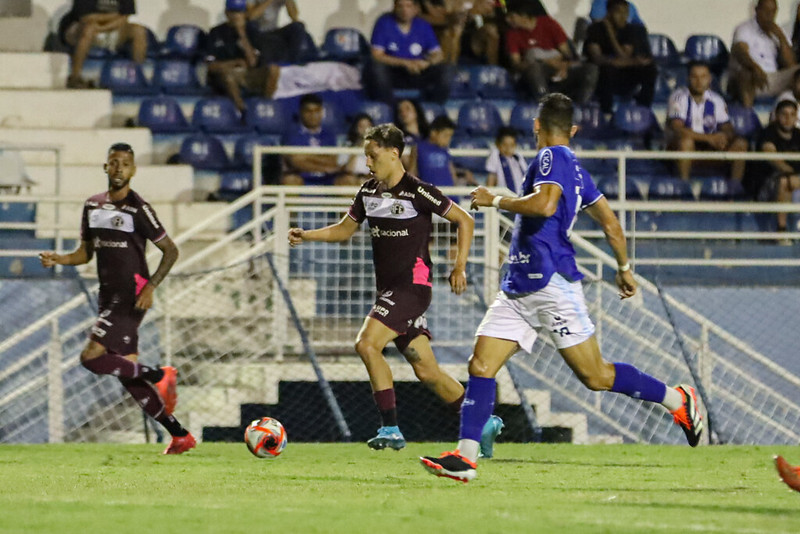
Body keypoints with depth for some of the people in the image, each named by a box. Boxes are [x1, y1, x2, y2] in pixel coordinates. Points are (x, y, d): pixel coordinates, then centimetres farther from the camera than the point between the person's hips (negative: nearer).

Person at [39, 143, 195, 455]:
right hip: (108, 297, 8)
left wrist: (150, 287, -16)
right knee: (128, 374, 6)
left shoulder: (138, 209, -10)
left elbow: (170, 250, -6)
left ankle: (160, 376, -2)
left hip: (131, 297, -8)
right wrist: (58, 260, -2)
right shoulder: (93, 206, 11)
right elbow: (86, 253, 18)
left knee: (92, 357, -18)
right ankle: (180, 436, 14)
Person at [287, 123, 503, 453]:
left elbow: (464, 220, -5)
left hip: (412, 286, -8)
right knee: (426, 370, 7)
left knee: (366, 343, -21)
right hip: (388, 289, 8)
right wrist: (306, 235, 6)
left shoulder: (417, 192, -12)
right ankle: (484, 423, 20)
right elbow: (344, 230, 22)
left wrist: (459, 267, -11)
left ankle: (390, 429, -17)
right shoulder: (368, 191, 11)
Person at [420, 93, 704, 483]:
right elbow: (610, 221, 24)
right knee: (480, 365, -2)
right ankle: (465, 457, -8)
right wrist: (624, 268, 34)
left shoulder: (552, 158, -8)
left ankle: (677, 400, 11)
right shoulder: (573, 168, 19)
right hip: (518, 289, 9)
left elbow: (545, 204, -26)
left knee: (596, 377, -4)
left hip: (550, 283, -9)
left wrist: (496, 201, -13)